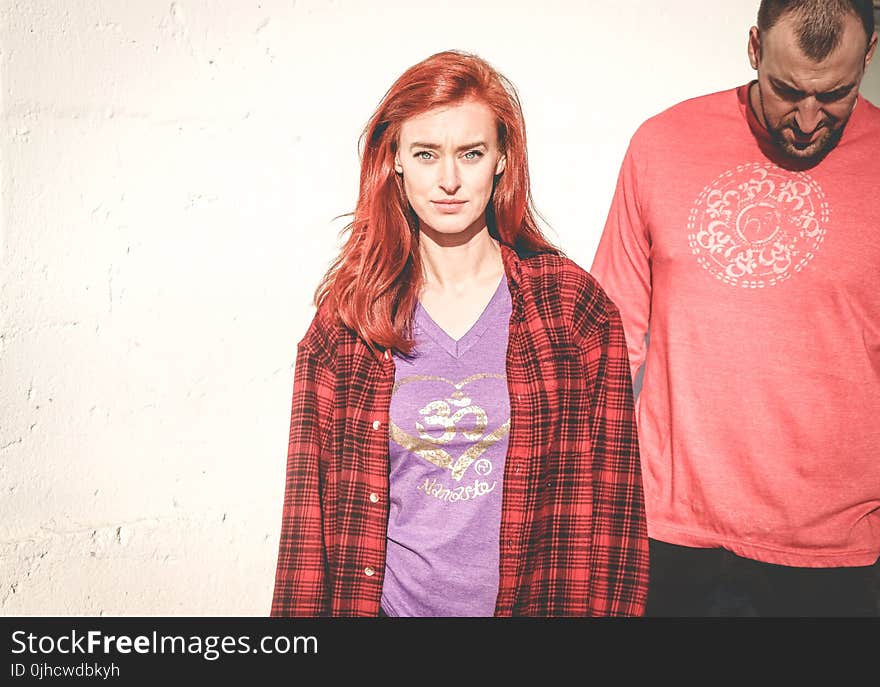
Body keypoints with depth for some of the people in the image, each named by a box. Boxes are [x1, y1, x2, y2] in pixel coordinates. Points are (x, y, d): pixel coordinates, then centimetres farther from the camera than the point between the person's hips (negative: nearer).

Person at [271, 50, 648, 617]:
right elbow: (312, 502, -2)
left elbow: (609, 500, -5)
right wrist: (307, 610, -4)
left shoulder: (576, 308, -7)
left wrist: (606, 607, -10)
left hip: (530, 599, 0)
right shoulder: (346, 316, -5)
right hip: (384, 598, 1)